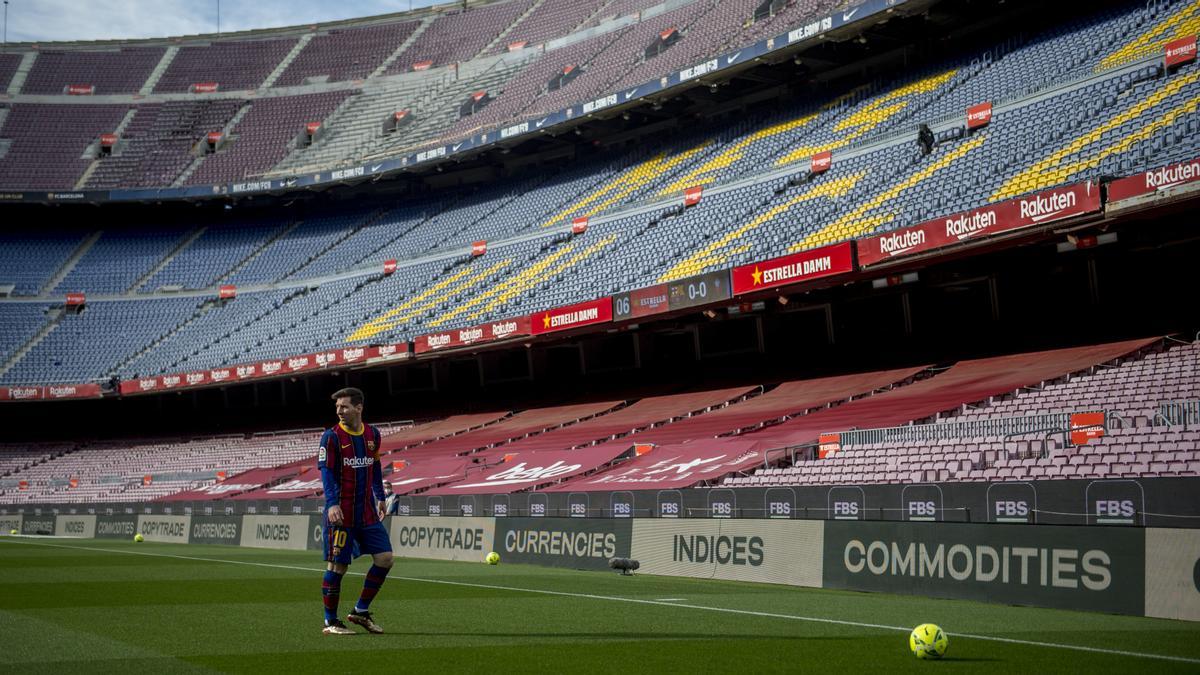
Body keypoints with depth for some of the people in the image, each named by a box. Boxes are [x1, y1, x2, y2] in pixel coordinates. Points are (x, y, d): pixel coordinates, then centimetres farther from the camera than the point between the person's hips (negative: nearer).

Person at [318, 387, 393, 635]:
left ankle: (361, 611, 15)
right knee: (337, 566, -3)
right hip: (341, 513, -5)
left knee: (385, 558, 1)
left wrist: (380, 497, 23)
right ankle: (330, 622, 8)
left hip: (367, 511, 5)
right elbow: (326, 472, -13)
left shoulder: (372, 434, 9)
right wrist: (332, 503, -24)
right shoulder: (332, 436, -7)